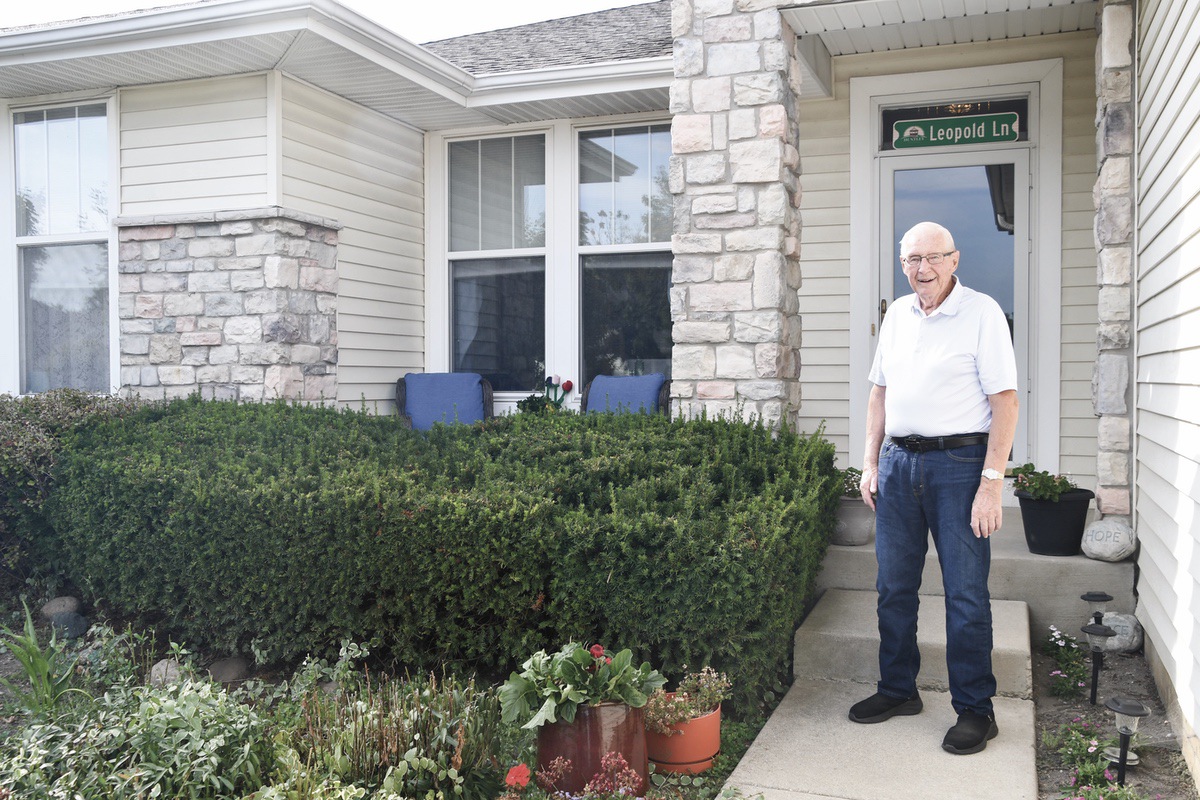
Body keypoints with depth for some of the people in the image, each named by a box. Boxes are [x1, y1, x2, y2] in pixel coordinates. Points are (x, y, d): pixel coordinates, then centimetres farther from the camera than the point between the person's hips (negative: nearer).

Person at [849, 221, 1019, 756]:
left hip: (958, 463, -6)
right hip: (898, 460, 6)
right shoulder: (897, 315, 11)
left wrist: (991, 482, -16)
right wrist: (871, 462, 10)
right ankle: (898, 691, 27)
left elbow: (1004, 401, -11)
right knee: (893, 587, 12)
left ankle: (975, 708, 14)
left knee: (966, 594, 1)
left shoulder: (982, 312, -7)